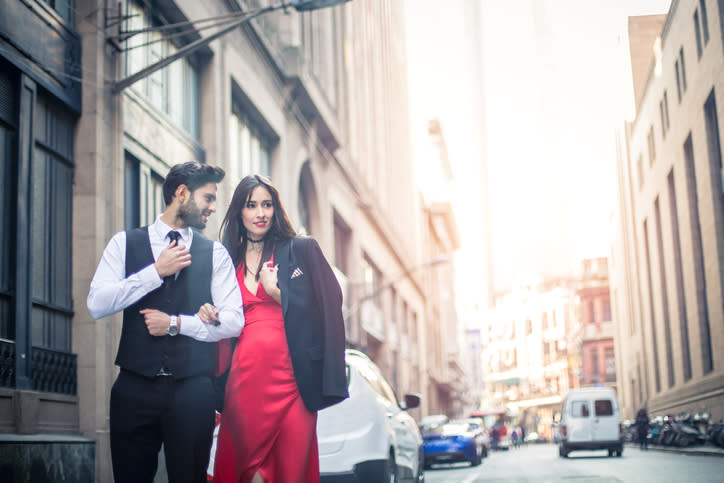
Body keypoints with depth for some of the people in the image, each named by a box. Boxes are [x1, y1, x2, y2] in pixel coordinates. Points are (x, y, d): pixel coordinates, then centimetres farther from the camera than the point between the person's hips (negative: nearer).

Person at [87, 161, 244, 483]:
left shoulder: (215, 254, 8)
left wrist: (176, 323, -9)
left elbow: (233, 321, 2)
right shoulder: (125, 243, 6)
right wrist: (157, 271, -11)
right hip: (134, 387, 0)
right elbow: (97, 305, -6)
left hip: (192, 391, 0)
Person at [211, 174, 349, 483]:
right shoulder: (229, 260, 17)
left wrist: (276, 292, -8)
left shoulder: (301, 249, 7)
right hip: (244, 376, 3)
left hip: (290, 374, -2)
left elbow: (327, 307, 0)